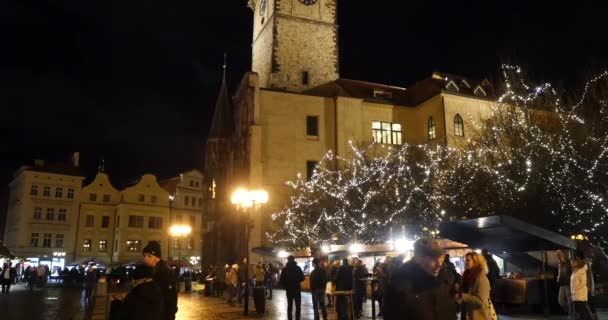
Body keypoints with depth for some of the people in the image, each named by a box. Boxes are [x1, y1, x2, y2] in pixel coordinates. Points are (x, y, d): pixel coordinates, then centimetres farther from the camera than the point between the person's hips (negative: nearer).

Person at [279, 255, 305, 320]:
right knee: (298, 306, 5)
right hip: (296, 289, -2)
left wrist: (285, 286, 12)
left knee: (289, 306, 12)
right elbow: (302, 278, -6)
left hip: (288, 290, 2)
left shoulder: (285, 269, -2)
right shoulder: (298, 268, -8)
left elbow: (281, 280, -4)